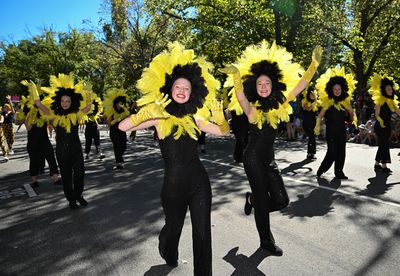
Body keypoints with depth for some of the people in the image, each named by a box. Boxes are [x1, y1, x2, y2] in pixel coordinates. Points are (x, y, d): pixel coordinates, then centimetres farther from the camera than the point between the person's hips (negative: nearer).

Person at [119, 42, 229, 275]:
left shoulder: (194, 117, 5)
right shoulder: (159, 117, -6)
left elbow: (224, 131, 7)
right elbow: (123, 127, -16)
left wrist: (220, 116, -12)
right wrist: (146, 114, -31)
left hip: (199, 180, 2)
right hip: (174, 182, -2)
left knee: (203, 233, 4)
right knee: (173, 227, 21)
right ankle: (167, 253, 56)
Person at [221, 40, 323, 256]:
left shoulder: (280, 105, 4)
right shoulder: (250, 108, -10)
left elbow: (300, 85, 2)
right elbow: (240, 95, -31)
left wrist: (315, 63, -4)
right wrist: (236, 75, -49)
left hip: (269, 158, 5)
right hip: (253, 158, -5)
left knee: (281, 201, 3)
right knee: (263, 201, 3)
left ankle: (252, 199, 34)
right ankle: (266, 241, 26)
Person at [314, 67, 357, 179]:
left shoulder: (346, 101, 6)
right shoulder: (328, 101, -5)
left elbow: (351, 113, 18)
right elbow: (320, 115, -3)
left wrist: (353, 120, 3)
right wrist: (318, 127, -9)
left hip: (342, 130, 5)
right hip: (331, 130, -4)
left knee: (341, 152, 6)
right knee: (332, 152, -8)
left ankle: (339, 172, 18)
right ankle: (321, 170, 7)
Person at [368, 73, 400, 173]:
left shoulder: (392, 100, 14)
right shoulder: (380, 100, -8)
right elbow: (377, 114, -12)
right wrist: (380, 121, -27)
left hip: (387, 126, 8)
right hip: (381, 126, -8)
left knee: (383, 145, 11)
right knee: (385, 144, -10)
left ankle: (377, 164, 20)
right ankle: (384, 166, -7)